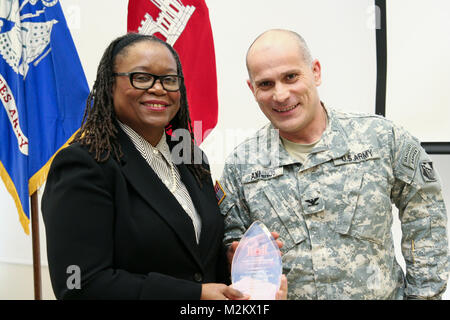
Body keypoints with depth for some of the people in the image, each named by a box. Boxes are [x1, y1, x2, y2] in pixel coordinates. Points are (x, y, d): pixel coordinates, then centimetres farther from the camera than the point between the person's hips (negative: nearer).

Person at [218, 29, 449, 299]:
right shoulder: (240, 165, -5)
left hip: (382, 293, 0)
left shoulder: (381, 138, -8)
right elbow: (231, 241, 1)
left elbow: (426, 219, 0)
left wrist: (423, 294, -2)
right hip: (282, 295, 1)